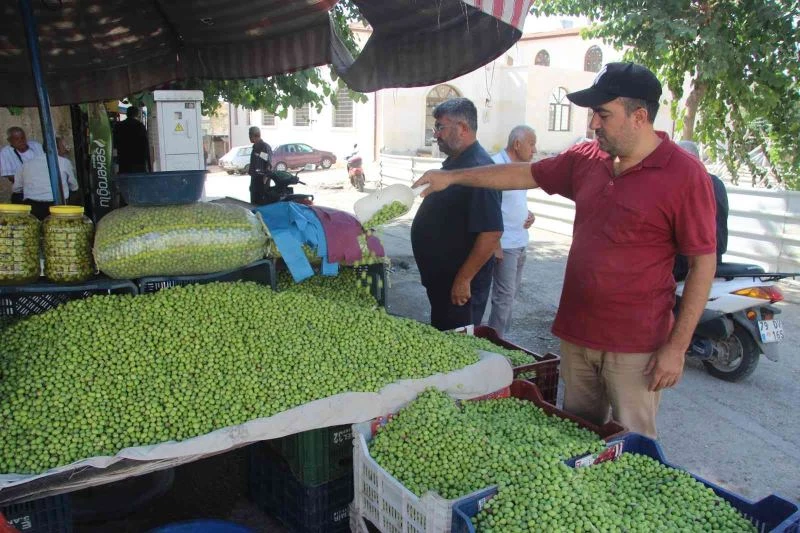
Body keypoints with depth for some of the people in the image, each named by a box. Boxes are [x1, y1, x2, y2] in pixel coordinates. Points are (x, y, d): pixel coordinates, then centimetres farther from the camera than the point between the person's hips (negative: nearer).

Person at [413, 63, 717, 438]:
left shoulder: (684, 175, -12)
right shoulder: (586, 160, 4)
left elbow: (703, 263, -11)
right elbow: (525, 174, 14)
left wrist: (676, 347, -13)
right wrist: (453, 177, 12)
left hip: (635, 347, -5)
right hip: (576, 334, 6)